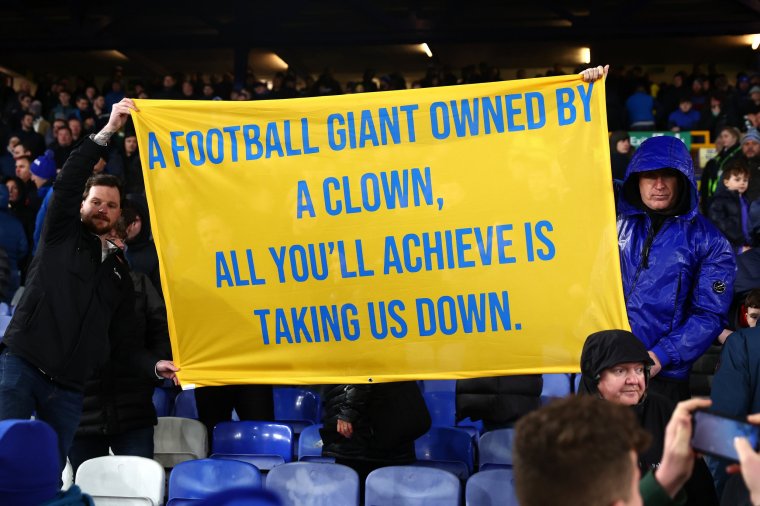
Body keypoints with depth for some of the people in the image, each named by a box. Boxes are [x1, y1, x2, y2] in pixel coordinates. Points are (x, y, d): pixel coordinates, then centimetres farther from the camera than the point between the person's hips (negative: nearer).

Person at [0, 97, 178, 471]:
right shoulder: (62, 234, 11)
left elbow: (120, 342, 16)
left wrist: (154, 365, -2)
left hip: (69, 387, 4)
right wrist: (107, 132, -11)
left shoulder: (119, 271, 19)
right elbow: (67, 183, -6)